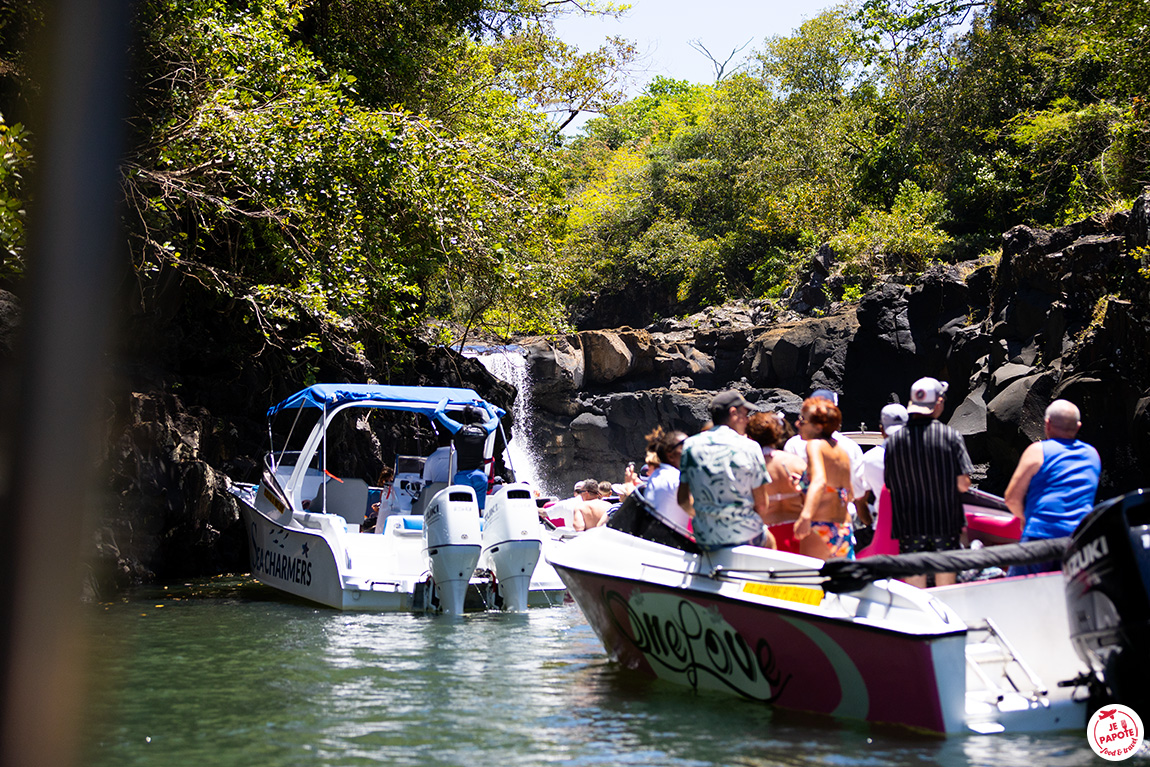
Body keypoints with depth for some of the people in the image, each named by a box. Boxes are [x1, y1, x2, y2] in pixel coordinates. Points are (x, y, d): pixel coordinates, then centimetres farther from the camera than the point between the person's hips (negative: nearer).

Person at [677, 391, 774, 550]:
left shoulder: (691, 445, 0)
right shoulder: (750, 447, -8)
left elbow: (683, 500, 4)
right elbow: (762, 504, -7)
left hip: (704, 541, 4)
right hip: (744, 536, -3)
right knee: (769, 542, 32)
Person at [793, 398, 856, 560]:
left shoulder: (815, 445, -7)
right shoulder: (841, 449, 16)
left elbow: (819, 481, -26)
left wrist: (805, 516, -38)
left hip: (820, 527, -9)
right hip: (845, 529, 9)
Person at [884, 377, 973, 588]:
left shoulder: (892, 441, -4)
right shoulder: (951, 436, -10)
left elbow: (890, 486, 0)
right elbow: (963, 485, -10)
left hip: (909, 525, 1)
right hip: (946, 522, -1)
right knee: (946, 592, 11)